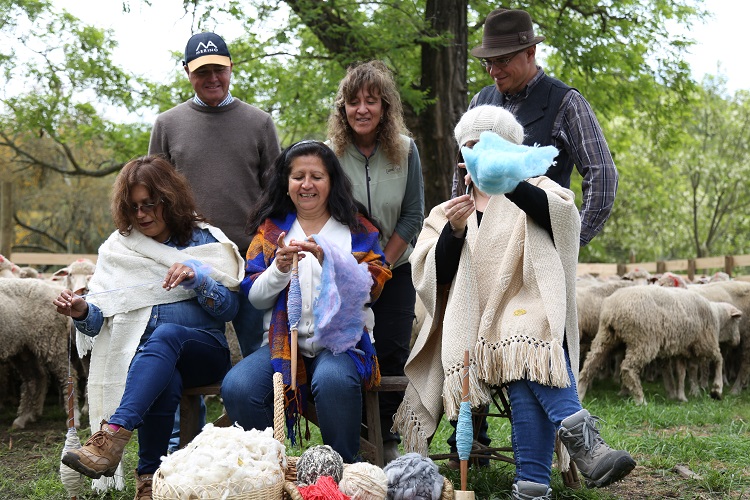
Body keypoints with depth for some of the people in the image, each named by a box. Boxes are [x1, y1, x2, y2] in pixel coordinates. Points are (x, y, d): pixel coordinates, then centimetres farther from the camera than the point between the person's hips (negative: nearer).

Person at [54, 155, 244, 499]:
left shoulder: (205, 241, 9)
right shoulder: (117, 248, 15)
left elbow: (229, 308, 0)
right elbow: (100, 318, 8)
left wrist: (197, 277, -16)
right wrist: (82, 313, -15)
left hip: (204, 350, -1)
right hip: (139, 354, 1)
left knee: (166, 334, -38)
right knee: (163, 381, -38)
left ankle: (112, 435, -51)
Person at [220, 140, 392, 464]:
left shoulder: (356, 228, 13)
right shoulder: (271, 228, 17)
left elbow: (369, 290, -1)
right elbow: (255, 297, 10)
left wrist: (329, 259, -17)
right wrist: (279, 269, -11)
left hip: (341, 339, -2)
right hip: (283, 340, 2)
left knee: (332, 380, -37)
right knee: (236, 387, -28)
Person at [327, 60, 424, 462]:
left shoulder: (405, 151, -4)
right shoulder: (330, 153, -8)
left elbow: (413, 215, -3)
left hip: (394, 271, 1)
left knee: (391, 353, 0)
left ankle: (385, 440, 16)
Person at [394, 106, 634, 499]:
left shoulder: (535, 193, 15)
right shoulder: (444, 214, 23)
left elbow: (562, 216, -12)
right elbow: (433, 277, 6)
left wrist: (509, 184, -30)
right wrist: (455, 230, -13)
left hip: (528, 309, -1)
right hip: (472, 324, 1)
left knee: (529, 360, -36)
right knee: (528, 360, -33)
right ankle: (580, 434, -49)